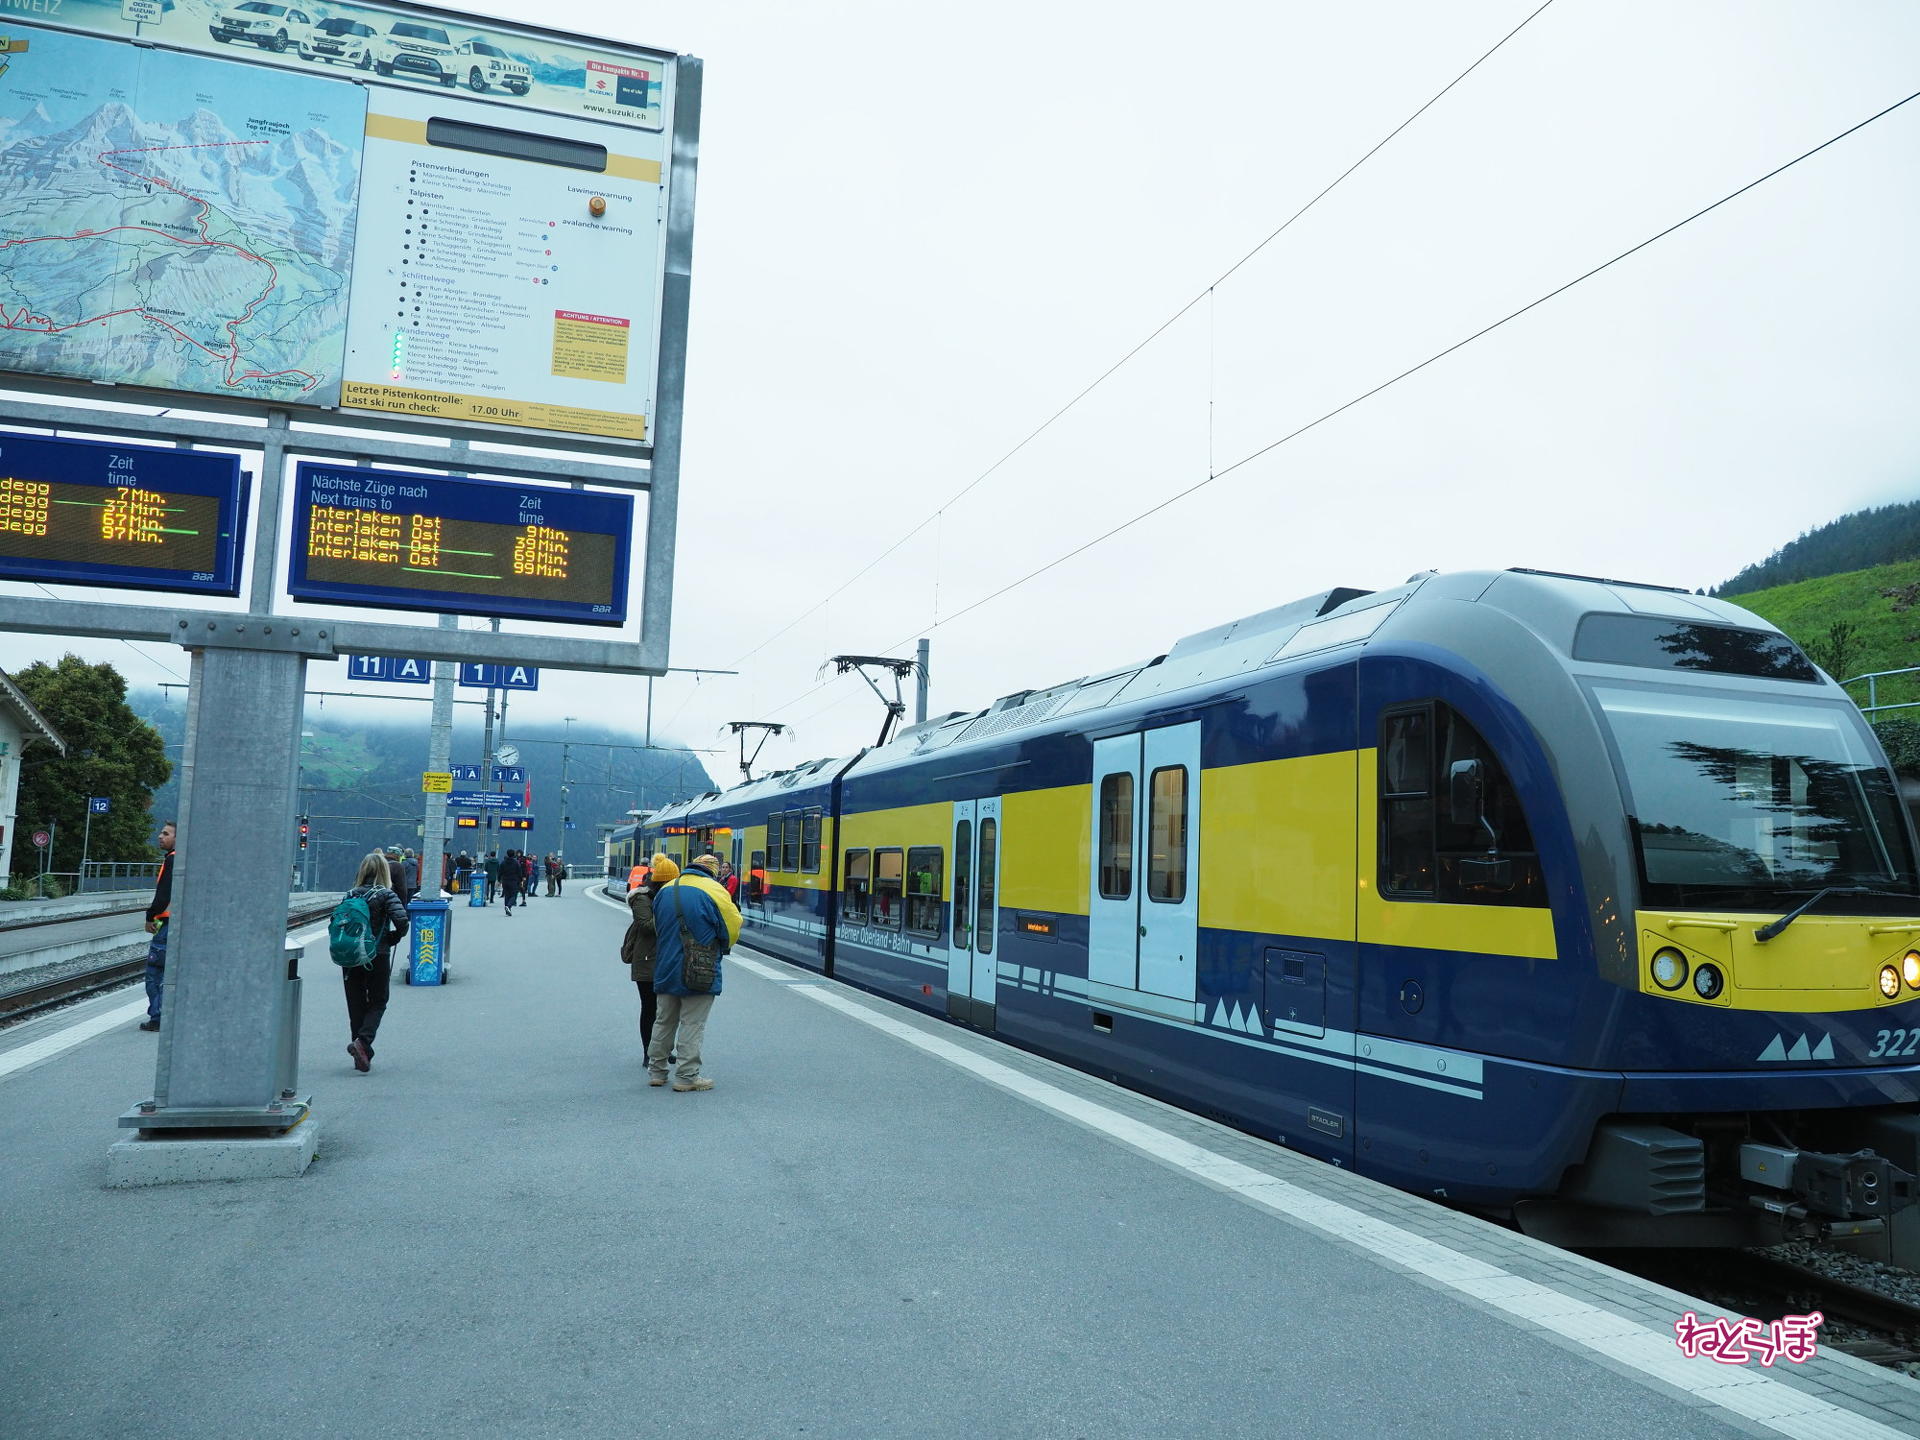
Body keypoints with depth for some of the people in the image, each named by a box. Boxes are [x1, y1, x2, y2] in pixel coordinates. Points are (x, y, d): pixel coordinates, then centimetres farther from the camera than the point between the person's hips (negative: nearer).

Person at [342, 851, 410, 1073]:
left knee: (356, 1005, 13)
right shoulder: (386, 895, -10)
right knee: (378, 1003, 10)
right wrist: (392, 939, -1)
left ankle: (362, 1055, 15)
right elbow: (402, 921, -20)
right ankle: (362, 1041, -14)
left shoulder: (350, 895, 2)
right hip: (378, 957, -3)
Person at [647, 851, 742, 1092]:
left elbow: (657, 928, 17)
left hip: (666, 970, 6)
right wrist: (722, 947, 12)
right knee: (692, 1024, 1)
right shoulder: (714, 891, -11)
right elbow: (732, 928, -7)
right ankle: (687, 1076, 3)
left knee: (664, 1020, 17)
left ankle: (656, 1071, 24)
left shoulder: (664, 890, 8)